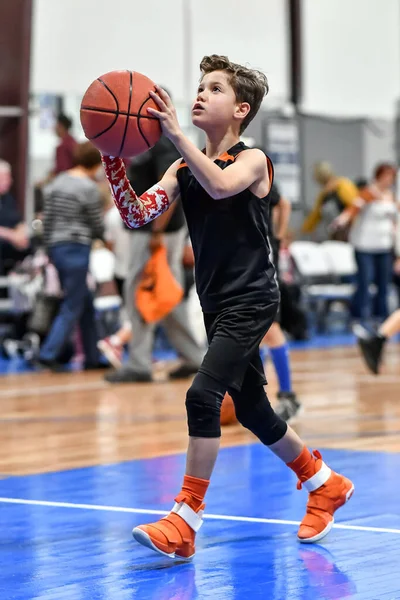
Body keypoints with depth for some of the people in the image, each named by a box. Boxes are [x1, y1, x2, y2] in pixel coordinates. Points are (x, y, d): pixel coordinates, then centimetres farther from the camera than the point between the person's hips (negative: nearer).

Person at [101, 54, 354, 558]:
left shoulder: (252, 160, -9)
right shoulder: (183, 169, 7)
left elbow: (220, 186, -32)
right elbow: (136, 214, -5)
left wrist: (175, 134, -35)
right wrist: (113, 158, -17)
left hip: (251, 302, -8)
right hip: (217, 304, 8)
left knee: (203, 395, -21)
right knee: (252, 411, 17)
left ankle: (185, 523, -17)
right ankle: (327, 486, 37)